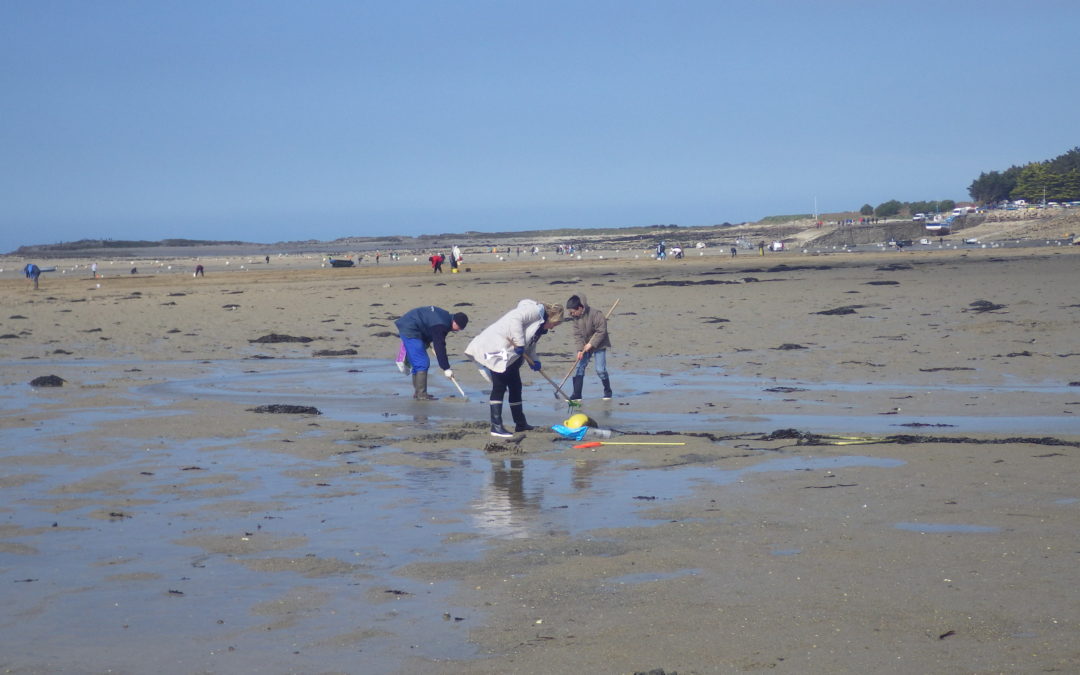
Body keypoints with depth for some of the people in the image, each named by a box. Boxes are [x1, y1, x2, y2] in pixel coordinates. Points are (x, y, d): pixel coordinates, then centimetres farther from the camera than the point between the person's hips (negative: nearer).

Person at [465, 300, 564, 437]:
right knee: (499, 387, -12)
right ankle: (496, 426, -14)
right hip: (497, 348, -11)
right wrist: (519, 343, -26)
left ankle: (520, 423, 26)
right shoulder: (534, 310, -12)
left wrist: (534, 360, 4)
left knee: (516, 386, 16)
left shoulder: (540, 324, 21)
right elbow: (514, 319, -28)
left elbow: (530, 345, 23)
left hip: (510, 356, 11)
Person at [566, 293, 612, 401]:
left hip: (599, 345, -6)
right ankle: (576, 395, 1)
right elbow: (578, 334, -1)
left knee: (600, 369, -9)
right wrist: (580, 349, -11)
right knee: (579, 368, -1)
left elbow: (601, 331, -21)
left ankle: (607, 391, 13)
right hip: (585, 346, 6)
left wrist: (591, 344, -22)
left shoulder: (596, 314, -23)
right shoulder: (576, 317, -3)